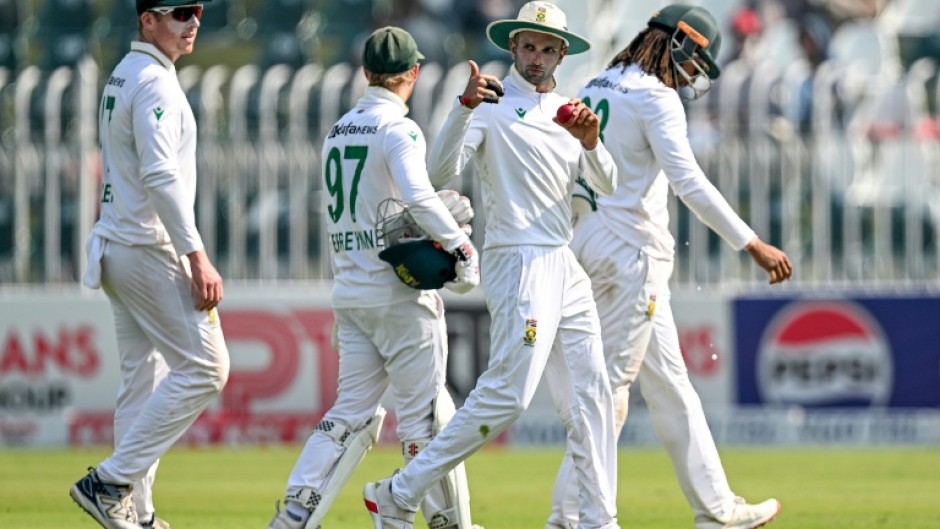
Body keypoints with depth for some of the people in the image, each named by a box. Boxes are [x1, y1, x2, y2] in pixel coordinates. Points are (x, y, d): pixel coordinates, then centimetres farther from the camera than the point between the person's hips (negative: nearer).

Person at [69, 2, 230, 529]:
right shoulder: (154, 82, -15)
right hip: (151, 249, -10)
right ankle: (111, 481, -11)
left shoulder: (120, 78, 17)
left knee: (143, 379, 11)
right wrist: (197, 257, -26)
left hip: (117, 248, 10)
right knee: (205, 367, -8)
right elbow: (160, 177, -23)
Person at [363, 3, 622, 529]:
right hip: (520, 263, -7)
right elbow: (441, 171, -17)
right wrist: (466, 105, -31)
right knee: (508, 393, -16)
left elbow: (608, 185, 9)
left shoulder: (568, 112, 17)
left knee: (591, 395, 6)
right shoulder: (493, 104, -4)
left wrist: (590, 142, -11)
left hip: (567, 267, 8)